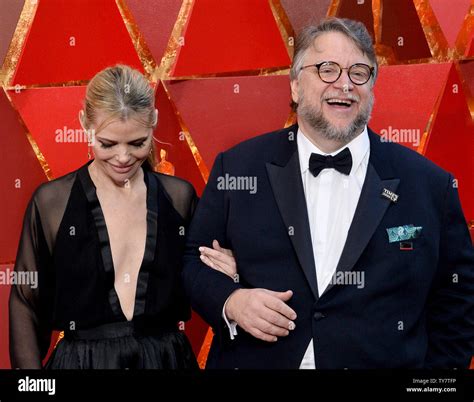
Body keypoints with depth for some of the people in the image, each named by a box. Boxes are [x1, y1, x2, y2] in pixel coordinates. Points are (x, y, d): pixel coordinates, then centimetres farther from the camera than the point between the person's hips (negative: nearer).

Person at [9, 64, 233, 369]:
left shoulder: (179, 197, -2)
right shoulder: (51, 202, -7)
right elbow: (27, 307, -2)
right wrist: (31, 373, -11)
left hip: (168, 358, 2)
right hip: (81, 359, -1)